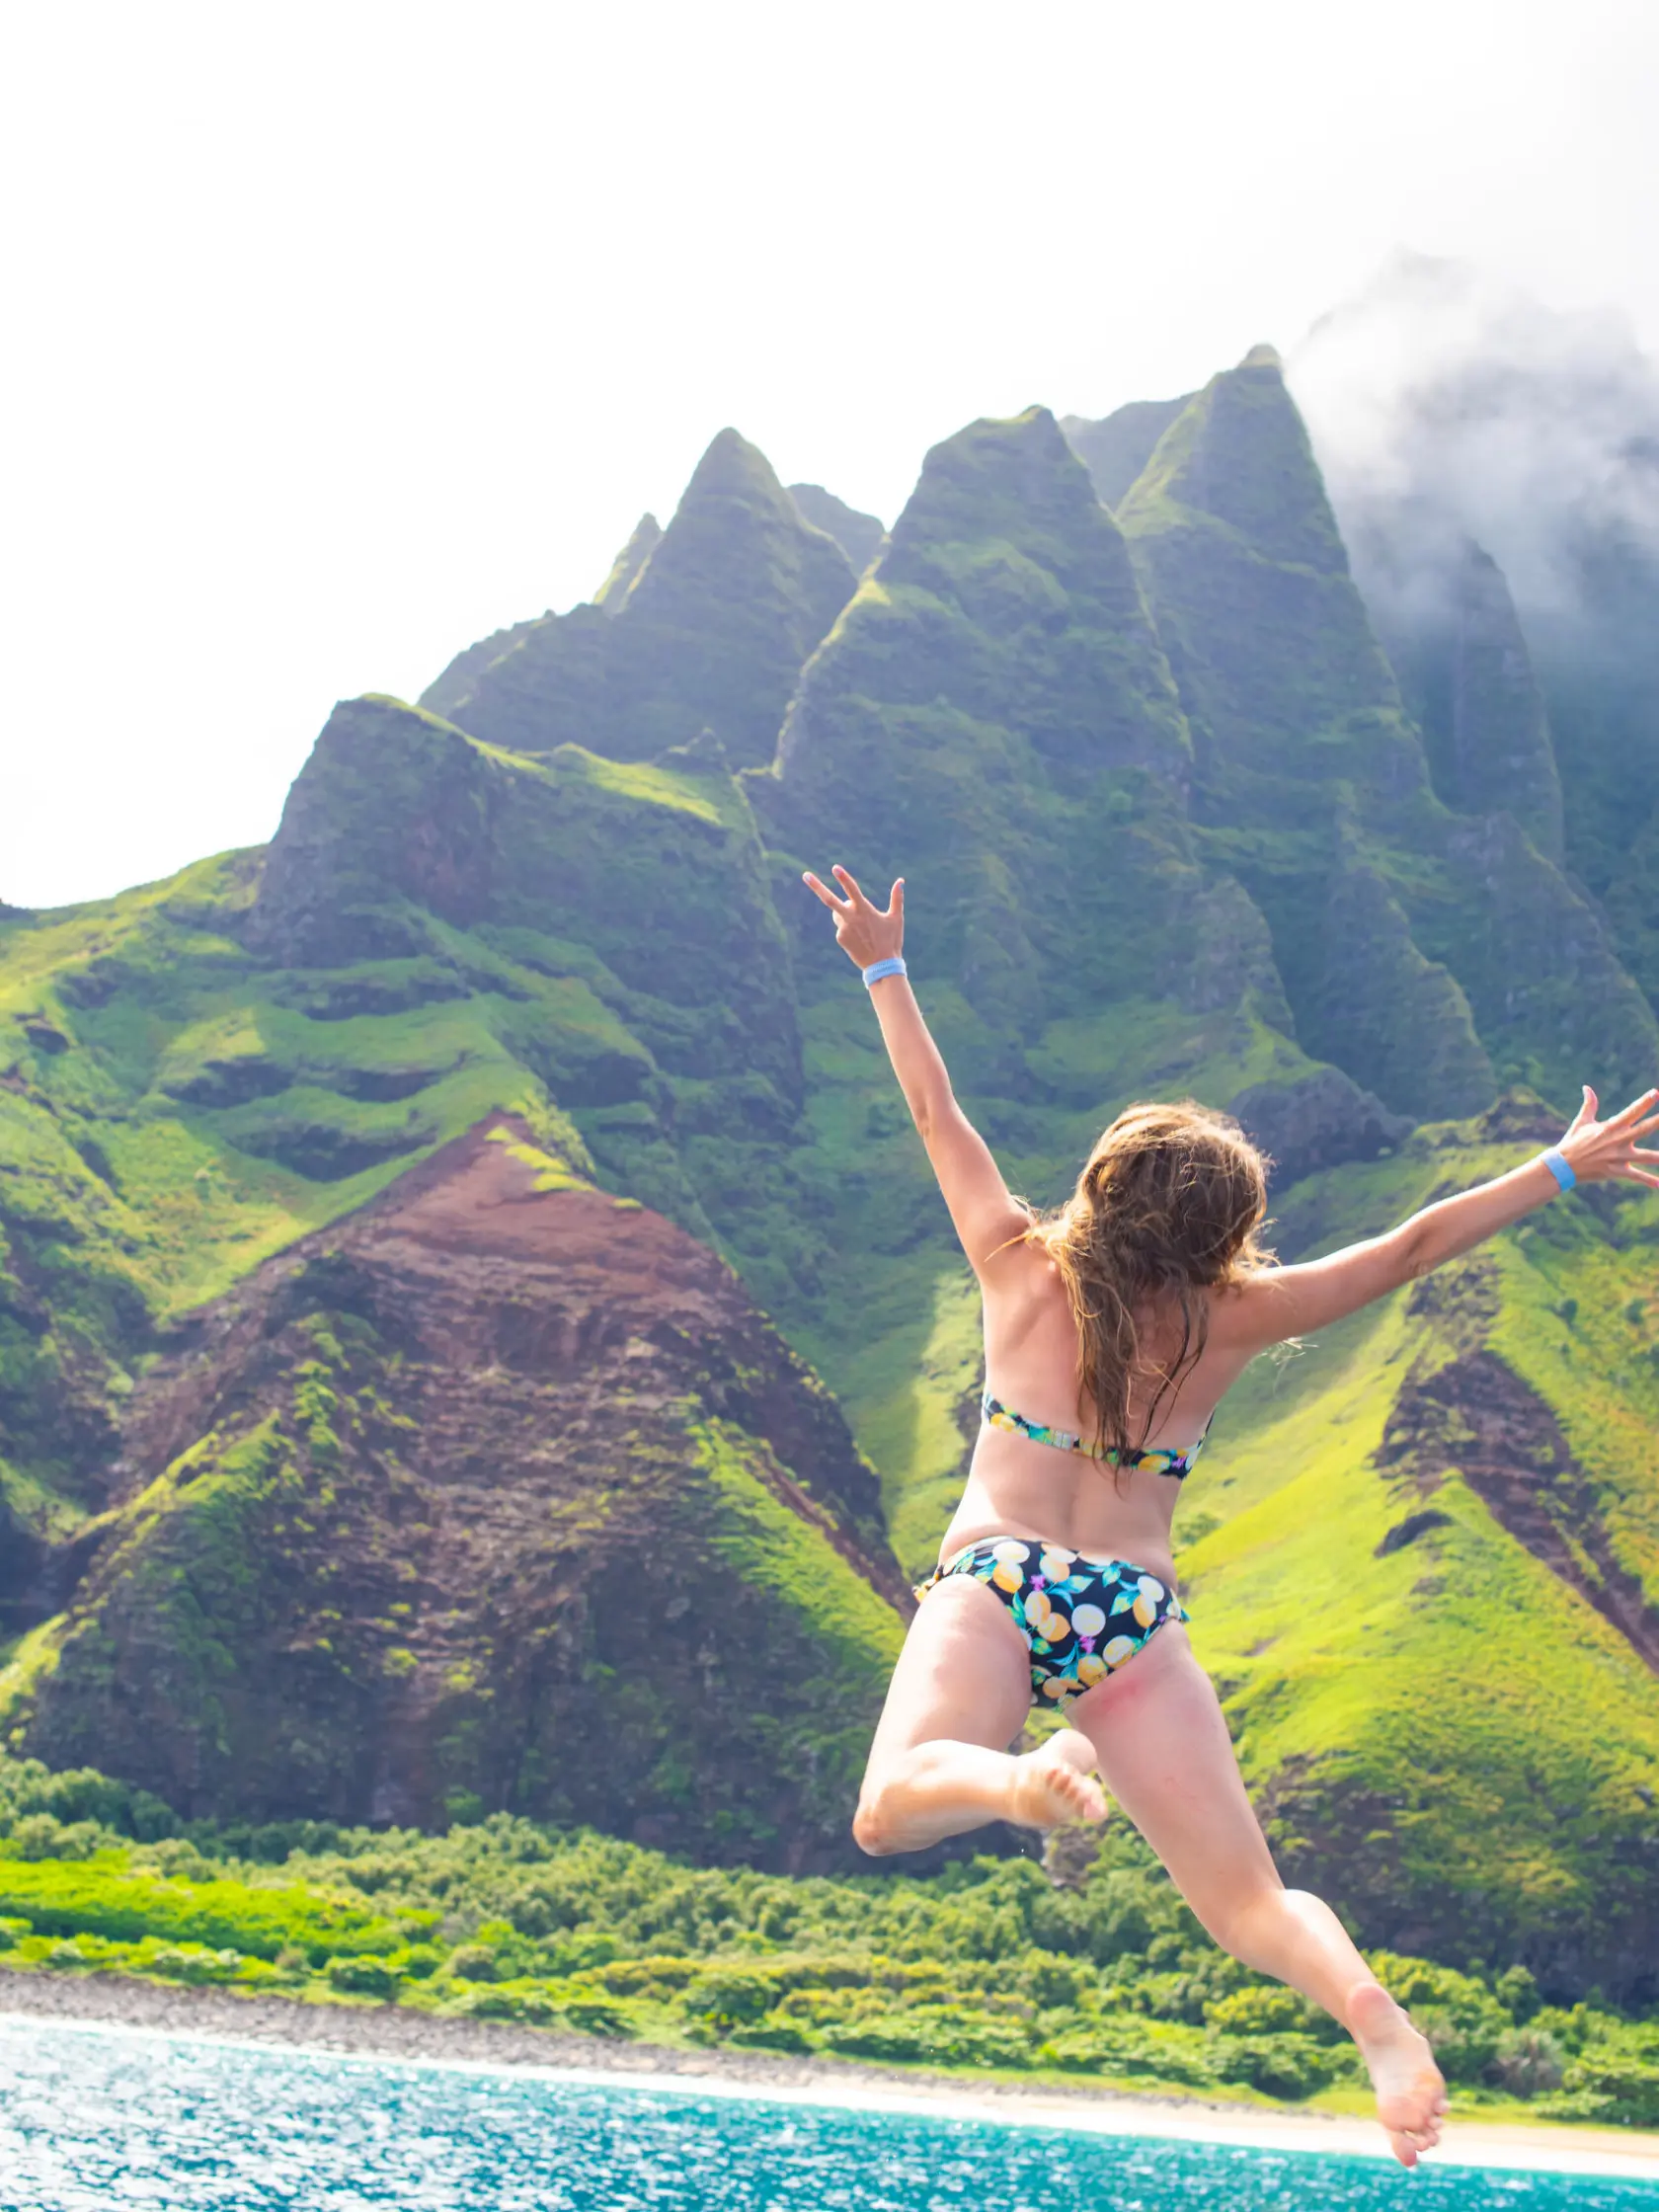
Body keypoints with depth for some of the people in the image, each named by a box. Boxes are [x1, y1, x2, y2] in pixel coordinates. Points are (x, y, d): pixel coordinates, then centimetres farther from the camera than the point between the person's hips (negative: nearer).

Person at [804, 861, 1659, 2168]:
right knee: (1253, 1904, 1)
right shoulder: (1233, 1320, 6)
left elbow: (936, 1112, 18)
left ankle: (1017, 1775, -47)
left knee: (892, 1811, -19)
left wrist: (884, 967, 29)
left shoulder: (1018, 1266, 8)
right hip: (1137, 1620, 1)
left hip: (994, 1584, 0)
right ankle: (1376, 2018, -28)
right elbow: (1415, 1247, 11)